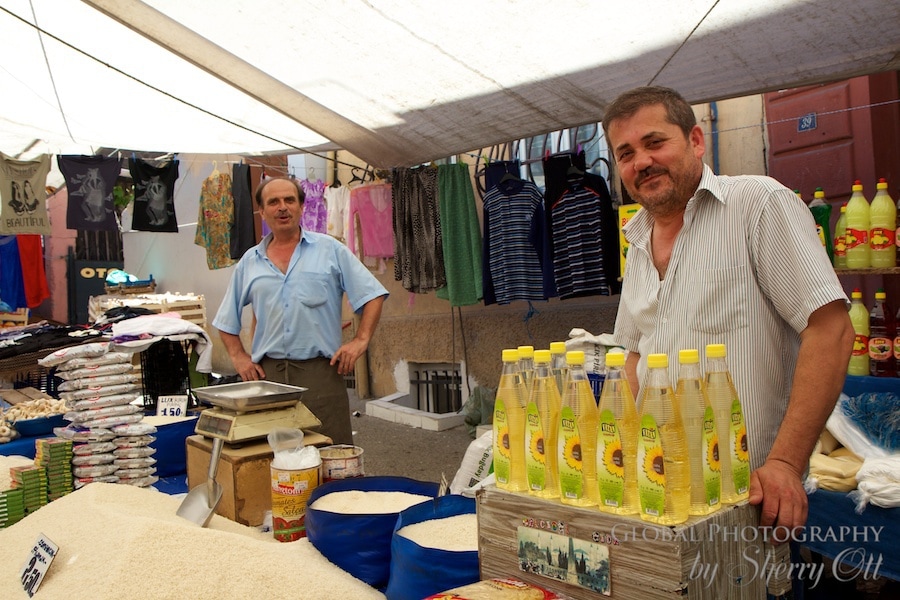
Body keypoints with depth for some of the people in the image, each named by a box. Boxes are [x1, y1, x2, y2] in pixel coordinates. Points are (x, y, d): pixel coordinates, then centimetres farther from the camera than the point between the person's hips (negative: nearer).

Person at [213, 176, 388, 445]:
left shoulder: (330, 250, 5)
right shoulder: (249, 262, 13)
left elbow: (372, 294, 2)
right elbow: (227, 320, 20)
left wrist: (360, 340, -7)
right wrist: (239, 357, 7)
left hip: (320, 372, -3)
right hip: (267, 373, 3)